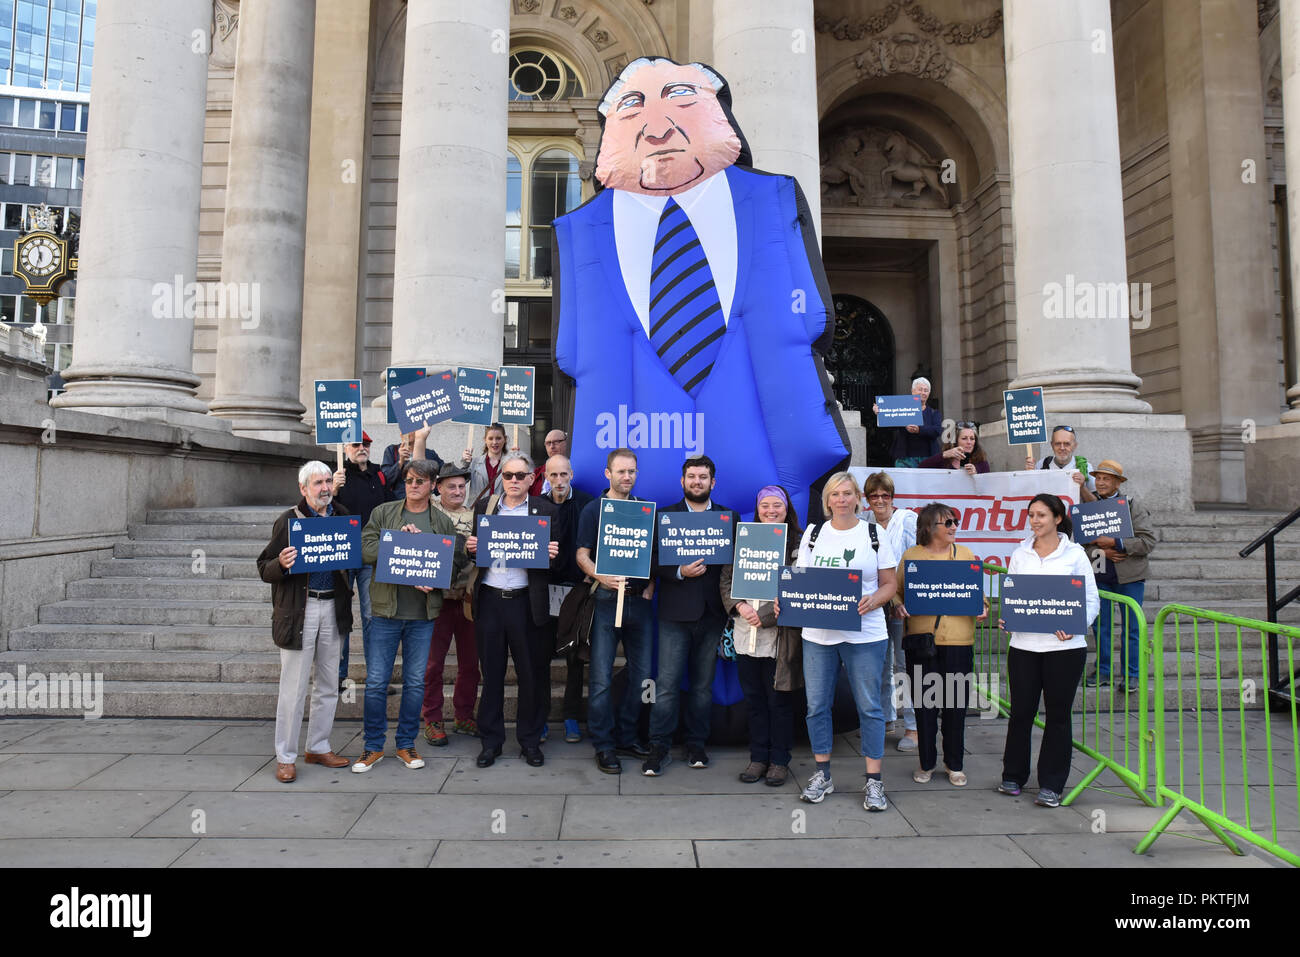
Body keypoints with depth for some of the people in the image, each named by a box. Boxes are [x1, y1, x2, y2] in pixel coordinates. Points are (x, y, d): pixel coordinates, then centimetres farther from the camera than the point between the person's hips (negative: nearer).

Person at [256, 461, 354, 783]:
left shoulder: (342, 516, 9)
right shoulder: (288, 520, -5)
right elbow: (264, 569, -5)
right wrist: (281, 564, -25)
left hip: (331, 607, 5)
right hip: (298, 609, -5)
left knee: (328, 685, 13)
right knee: (293, 687, 1)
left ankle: (318, 747, 27)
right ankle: (285, 757, 14)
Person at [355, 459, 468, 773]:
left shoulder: (444, 523, 8)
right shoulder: (383, 513, 6)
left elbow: (458, 560, 2)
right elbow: (366, 549, -6)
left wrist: (434, 581, -14)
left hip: (423, 613, 1)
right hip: (386, 609, -1)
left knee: (415, 682, 9)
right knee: (376, 681, 3)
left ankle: (406, 744, 24)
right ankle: (374, 746, 19)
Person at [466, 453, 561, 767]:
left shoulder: (545, 509, 4)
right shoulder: (483, 507, 10)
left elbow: (552, 556, 3)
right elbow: (474, 549, 13)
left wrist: (552, 554, -18)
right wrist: (470, 548, -9)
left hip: (526, 602, -1)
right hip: (489, 600, 2)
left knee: (531, 674, 5)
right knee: (491, 673, 9)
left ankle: (530, 740, 21)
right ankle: (491, 740, 22)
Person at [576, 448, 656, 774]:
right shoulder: (594, 509, 1)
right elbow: (582, 555, -3)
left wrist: (651, 584, 2)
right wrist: (602, 577, -20)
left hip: (639, 600, 4)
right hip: (606, 600, -4)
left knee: (642, 674, 9)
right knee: (602, 676, -1)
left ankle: (626, 736, 24)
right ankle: (604, 745, 11)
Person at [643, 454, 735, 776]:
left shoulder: (730, 517, 10)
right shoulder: (664, 515, 7)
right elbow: (653, 560, 0)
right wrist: (680, 572, -16)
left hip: (712, 613, 2)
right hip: (675, 612, -2)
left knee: (703, 684, 10)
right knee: (667, 683, -3)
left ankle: (696, 745, 23)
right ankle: (659, 748, 8)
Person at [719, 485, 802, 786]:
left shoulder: (798, 542, -4)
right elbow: (726, 579, 10)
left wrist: (765, 615, -15)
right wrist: (739, 606, -8)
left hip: (780, 635, -4)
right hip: (746, 635, 4)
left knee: (779, 700, 5)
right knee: (753, 699, 12)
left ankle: (779, 761, 20)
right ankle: (758, 757, 25)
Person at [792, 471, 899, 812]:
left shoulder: (874, 535, 2)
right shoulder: (814, 534, 8)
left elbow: (889, 584, 4)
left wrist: (872, 602, -16)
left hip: (865, 634, -2)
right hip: (817, 633, 2)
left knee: (869, 706, 3)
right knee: (817, 704, 7)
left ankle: (874, 780, 15)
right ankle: (822, 775, 23)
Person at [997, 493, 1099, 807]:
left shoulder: (1074, 554, 1)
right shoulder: (1020, 554, 9)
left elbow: (1091, 600, 2)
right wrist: (1003, 617, -8)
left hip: (1064, 646, -2)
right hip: (1024, 643, 2)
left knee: (1058, 714, 6)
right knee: (1021, 711, 7)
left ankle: (1051, 785, 18)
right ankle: (1013, 776, 24)